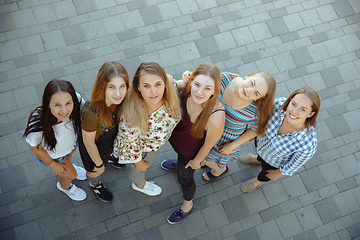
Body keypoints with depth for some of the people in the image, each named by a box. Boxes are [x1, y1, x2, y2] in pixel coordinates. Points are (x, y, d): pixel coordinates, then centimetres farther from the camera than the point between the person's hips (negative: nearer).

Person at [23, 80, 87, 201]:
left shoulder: (77, 100, -38)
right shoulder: (37, 126, -46)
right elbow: (36, 148, -22)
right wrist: (53, 165, -6)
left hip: (72, 141, 3)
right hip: (51, 153, -2)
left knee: (68, 157, 35)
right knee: (71, 175, 23)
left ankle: (69, 168, 73)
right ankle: (64, 186, 61)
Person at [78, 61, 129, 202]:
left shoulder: (119, 100, -30)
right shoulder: (91, 114, -47)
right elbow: (89, 143, -27)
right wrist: (98, 163, -9)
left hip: (111, 140, 4)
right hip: (94, 148, -3)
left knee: (109, 153, 39)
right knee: (96, 171, 30)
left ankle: (110, 158, 75)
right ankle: (95, 184, 65)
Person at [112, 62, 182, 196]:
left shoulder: (169, 95, -35)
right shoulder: (132, 115, -49)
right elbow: (130, 144, -27)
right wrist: (139, 162, -12)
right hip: (140, 147, -4)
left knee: (149, 159, 39)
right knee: (138, 169, 33)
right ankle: (139, 184, 70)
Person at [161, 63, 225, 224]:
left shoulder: (216, 117, -44)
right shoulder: (188, 89, -33)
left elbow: (208, 145, -23)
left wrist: (196, 161, -6)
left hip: (191, 149, -4)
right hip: (175, 134, 4)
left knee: (184, 177, 24)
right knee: (179, 152, 38)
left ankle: (188, 206, 59)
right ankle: (180, 163, 78)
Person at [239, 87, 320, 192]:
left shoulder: (308, 145, -45)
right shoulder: (279, 104, -38)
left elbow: (294, 164, -23)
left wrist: (278, 173, -5)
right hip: (263, 139, 2)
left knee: (267, 169, 33)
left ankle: (260, 180, 69)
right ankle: (258, 159, 75)